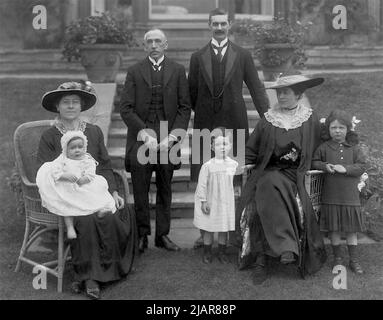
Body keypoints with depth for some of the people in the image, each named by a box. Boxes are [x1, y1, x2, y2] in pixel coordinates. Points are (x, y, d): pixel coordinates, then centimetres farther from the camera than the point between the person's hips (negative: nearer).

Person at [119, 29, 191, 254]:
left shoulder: (177, 71, 8)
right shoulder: (135, 72, 6)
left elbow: (185, 107, 4)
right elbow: (126, 108, 0)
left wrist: (173, 136, -8)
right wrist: (144, 133, -11)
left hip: (168, 136, 1)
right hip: (141, 136, -1)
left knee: (165, 189, 8)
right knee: (140, 190, -3)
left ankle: (163, 235, 17)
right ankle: (142, 235, 9)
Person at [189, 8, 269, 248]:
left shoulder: (243, 55, 6)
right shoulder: (198, 57, 9)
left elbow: (257, 88, 3)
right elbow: (193, 93, 12)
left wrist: (268, 118, -6)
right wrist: (200, 112, 6)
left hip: (234, 123, -1)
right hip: (205, 124, 1)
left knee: (234, 181, 3)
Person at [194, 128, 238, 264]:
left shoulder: (234, 164, -3)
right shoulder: (208, 166, -10)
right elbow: (202, 185, -6)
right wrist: (203, 201, -7)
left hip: (227, 202, 2)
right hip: (211, 202, -2)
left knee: (224, 228, 11)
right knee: (209, 229, 7)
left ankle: (222, 252, 25)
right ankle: (207, 253, 21)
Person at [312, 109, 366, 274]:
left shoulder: (354, 148, 1)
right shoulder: (324, 148, 1)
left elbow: (361, 166, -4)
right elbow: (314, 162, 7)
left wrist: (345, 169, -19)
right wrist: (325, 166, -13)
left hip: (350, 196, 0)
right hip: (330, 196, 0)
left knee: (352, 229, 8)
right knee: (334, 229, 8)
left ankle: (353, 259, 21)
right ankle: (337, 257, 24)